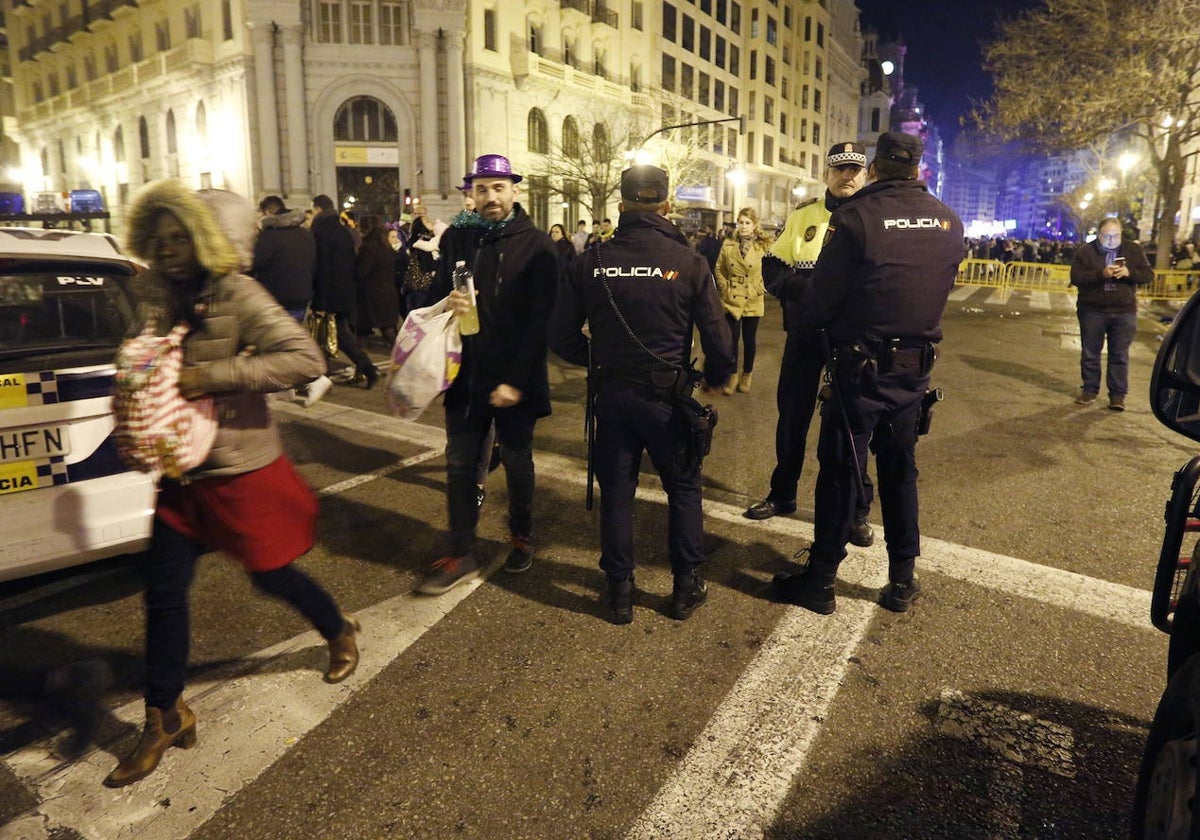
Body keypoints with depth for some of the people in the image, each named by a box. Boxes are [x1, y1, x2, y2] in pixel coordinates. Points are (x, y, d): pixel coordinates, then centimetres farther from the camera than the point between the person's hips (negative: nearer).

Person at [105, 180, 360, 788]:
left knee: (271, 574, 10)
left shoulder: (235, 294, -15)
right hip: (183, 470, 6)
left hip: (241, 468, -5)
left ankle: (340, 634, 40)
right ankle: (164, 717, 25)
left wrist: (211, 375, -28)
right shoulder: (155, 297, 2)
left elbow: (306, 359, -26)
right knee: (163, 590, 6)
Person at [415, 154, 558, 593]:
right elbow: (435, 294, 10)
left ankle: (522, 537, 34)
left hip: (515, 379, -3)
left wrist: (516, 380, -17)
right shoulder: (456, 237, 5)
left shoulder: (536, 244, -6)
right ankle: (462, 556, 18)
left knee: (517, 462, 12)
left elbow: (539, 319, -12)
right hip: (466, 373, 3)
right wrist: (447, 302, -15)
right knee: (460, 465, 6)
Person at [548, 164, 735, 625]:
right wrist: (716, 375, 11)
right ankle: (687, 586, 26)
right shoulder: (688, 261, -10)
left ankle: (619, 592, 24)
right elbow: (718, 338, -9)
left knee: (616, 492, 14)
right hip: (668, 394, -1)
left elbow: (562, 335, -2)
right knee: (684, 489, 16)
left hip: (612, 394, 2)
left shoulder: (592, 261, -5)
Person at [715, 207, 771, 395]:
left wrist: (761, 289, -5)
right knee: (732, 338, 2)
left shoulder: (764, 246, -3)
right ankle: (732, 375, 16)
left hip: (753, 301, -1)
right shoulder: (728, 245, 1)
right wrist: (725, 288, 0)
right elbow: (719, 269, 9)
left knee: (749, 339, 9)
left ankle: (747, 375, 24)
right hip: (732, 299, 1)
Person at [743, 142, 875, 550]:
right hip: (804, 335, 2)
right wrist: (808, 287, -16)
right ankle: (782, 493, 29)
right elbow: (772, 269, 2)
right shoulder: (803, 215, 6)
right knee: (792, 415, 11)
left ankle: (857, 509, 20)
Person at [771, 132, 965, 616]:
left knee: (840, 471, 4)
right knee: (900, 469, 17)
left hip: (861, 365, -5)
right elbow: (942, 290, 9)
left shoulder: (855, 217, -14)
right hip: (916, 365, 5)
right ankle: (902, 581, 25)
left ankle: (820, 581, 13)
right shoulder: (948, 222, 2)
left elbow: (822, 299, -14)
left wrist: (807, 320, 6)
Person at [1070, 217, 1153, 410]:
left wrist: (1129, 272, -18)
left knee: (1119, 356, 5)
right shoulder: (1085, 251, -3)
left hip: (1124, 312, 1)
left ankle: (1118, 395, 11)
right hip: (1092, 311, -1)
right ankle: (1089, 390, 21)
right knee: (1090, 354, 8)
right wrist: (1101, 274, -25)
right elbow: (1076, 278, -12)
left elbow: (1148, 275, 2)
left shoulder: (1133, 249, 3)